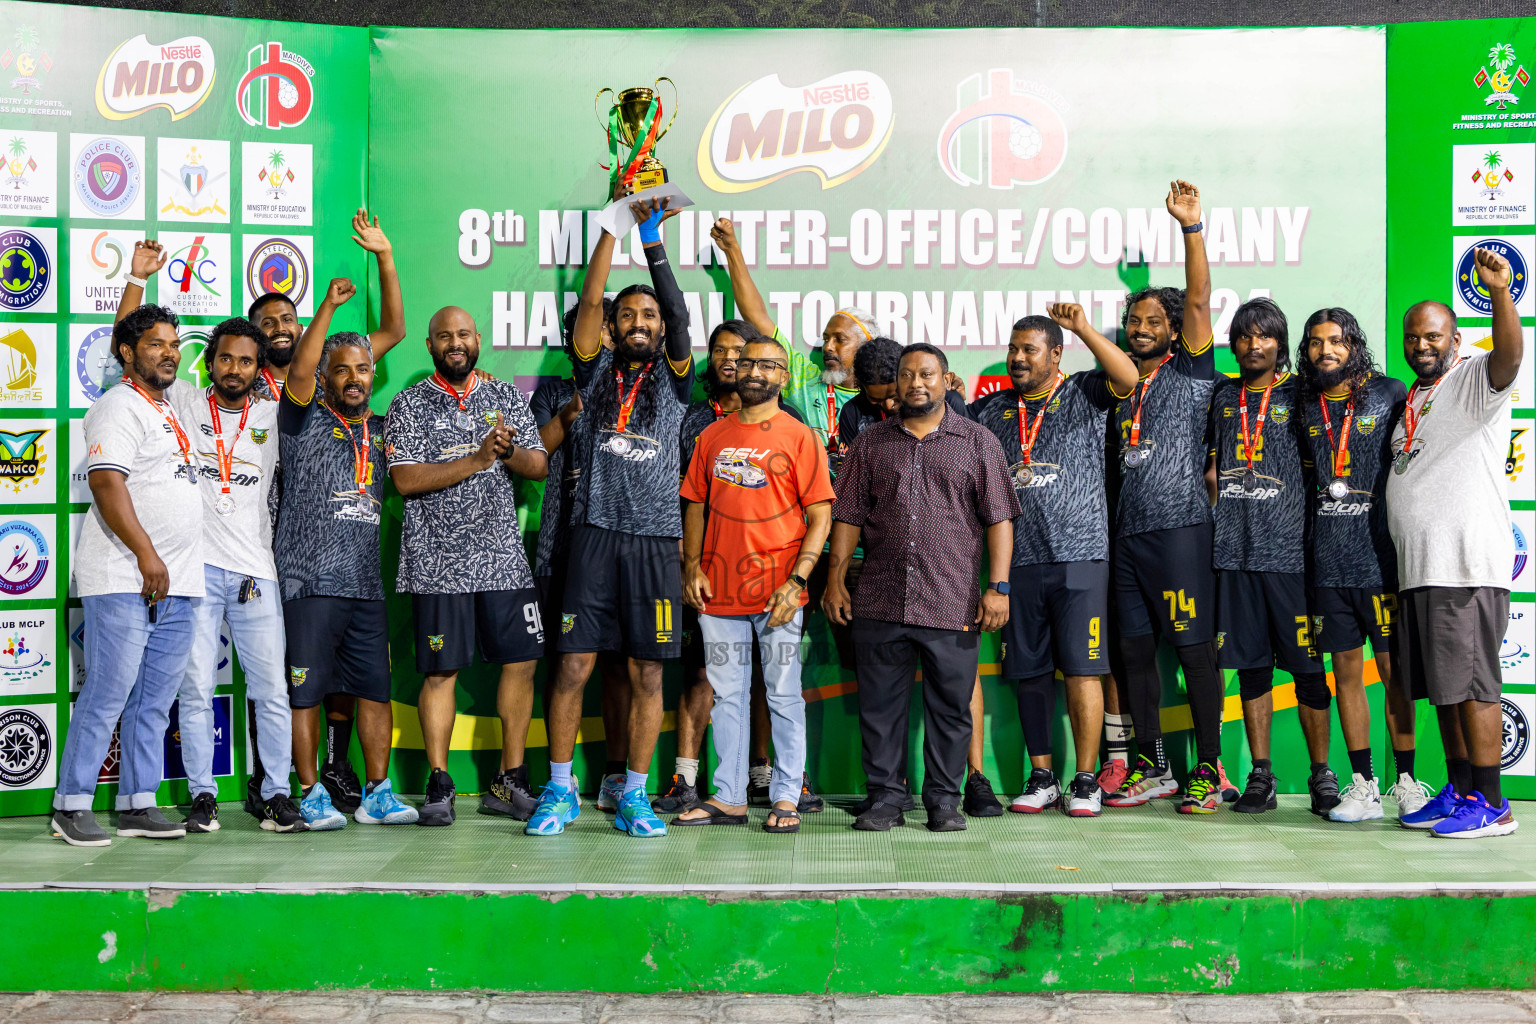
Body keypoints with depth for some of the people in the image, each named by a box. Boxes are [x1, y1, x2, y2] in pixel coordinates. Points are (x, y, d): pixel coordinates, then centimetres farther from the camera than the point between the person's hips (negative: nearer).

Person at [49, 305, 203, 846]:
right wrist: (146, 553, -23)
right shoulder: (119, 406, -6)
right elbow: (106, 481, -18)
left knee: (154, 699, 9)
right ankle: (71, 806, 0)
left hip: (175, 583, 9)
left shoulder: (168, 412, 22)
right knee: (108, 693, -7)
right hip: (123, 579, -9)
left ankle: (137, 804, 14)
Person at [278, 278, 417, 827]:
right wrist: (328, 306, -20)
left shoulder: (382, 429, 17)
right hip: (309, 581, -4)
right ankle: (312, 793, 11)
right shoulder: (307, 421, 2)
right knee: (305, 691, 0)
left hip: (367, 583, 5)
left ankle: (377, 794, 12)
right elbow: (298, 372, -15)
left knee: (376, 689, 5)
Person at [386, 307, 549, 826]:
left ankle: (512, 776, 15)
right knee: (440, 671, -1)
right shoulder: (409, 405, 1)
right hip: (437, 563, -3)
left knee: (521, 662, 3)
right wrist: (478, 459, -16)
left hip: (504, 556, 3)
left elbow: (540, 466, 7)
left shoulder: (508, 397, 12)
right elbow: (405, 479, -10)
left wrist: (510, 450, -15)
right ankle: (439, 783, 10)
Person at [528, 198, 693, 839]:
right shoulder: (596, 371, 12)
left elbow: (680, 315, -4)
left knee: (647, 672, 2)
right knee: (573, 665, -2)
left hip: (655, 540, 0)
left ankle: (634, 798, 11)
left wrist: (652, 238, -9)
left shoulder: (673, 379, 11)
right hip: (596, 533, 0)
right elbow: (588, 302, 1)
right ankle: (559, 791, 9)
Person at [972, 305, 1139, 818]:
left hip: (1078, 556, -4)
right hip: (1019, 560, 4)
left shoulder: (1084, 394, 4)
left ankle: (1086, 781, 3)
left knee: (1081, 670, -5)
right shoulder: (991, 410, 15)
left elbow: (1128, 377, -15)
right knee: (1031, 672, 7)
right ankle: (1041, 777, 18)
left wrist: (1083, 327, -18)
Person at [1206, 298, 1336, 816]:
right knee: (1250, 663, 6)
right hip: (1234, 553, 3)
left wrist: (1314, 540, 0)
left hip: (1289, 552, -3)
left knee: (1306, 665, -3)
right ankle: (1261, 777, 12)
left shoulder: (1298, 396, 5)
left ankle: (1322, 774, 7)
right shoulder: (1224, 396, 15)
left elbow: (1316, 475, 6)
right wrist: (1223, 514, 9)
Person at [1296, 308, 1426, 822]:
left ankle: (1406, 781, 9)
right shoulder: (1305, 406, 10)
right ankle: (1363, 784, 13)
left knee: (1394, 671, 0)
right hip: (1328, 562, 4)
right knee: (1346, 671, 6)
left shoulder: (1389, 394, 0)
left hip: (1380, 557, -3)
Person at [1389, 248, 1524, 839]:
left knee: (1471, 684, -7)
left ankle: (1491, 805, -3)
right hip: (1416, 568, 8)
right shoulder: (1408, 402, 21)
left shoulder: (1475, 380, -1)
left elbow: (1509, 354, -25)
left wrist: (1499, 292, -42)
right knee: (1443, 688, 11)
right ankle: (1459, 793, 18)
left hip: (1468, 565, -8)